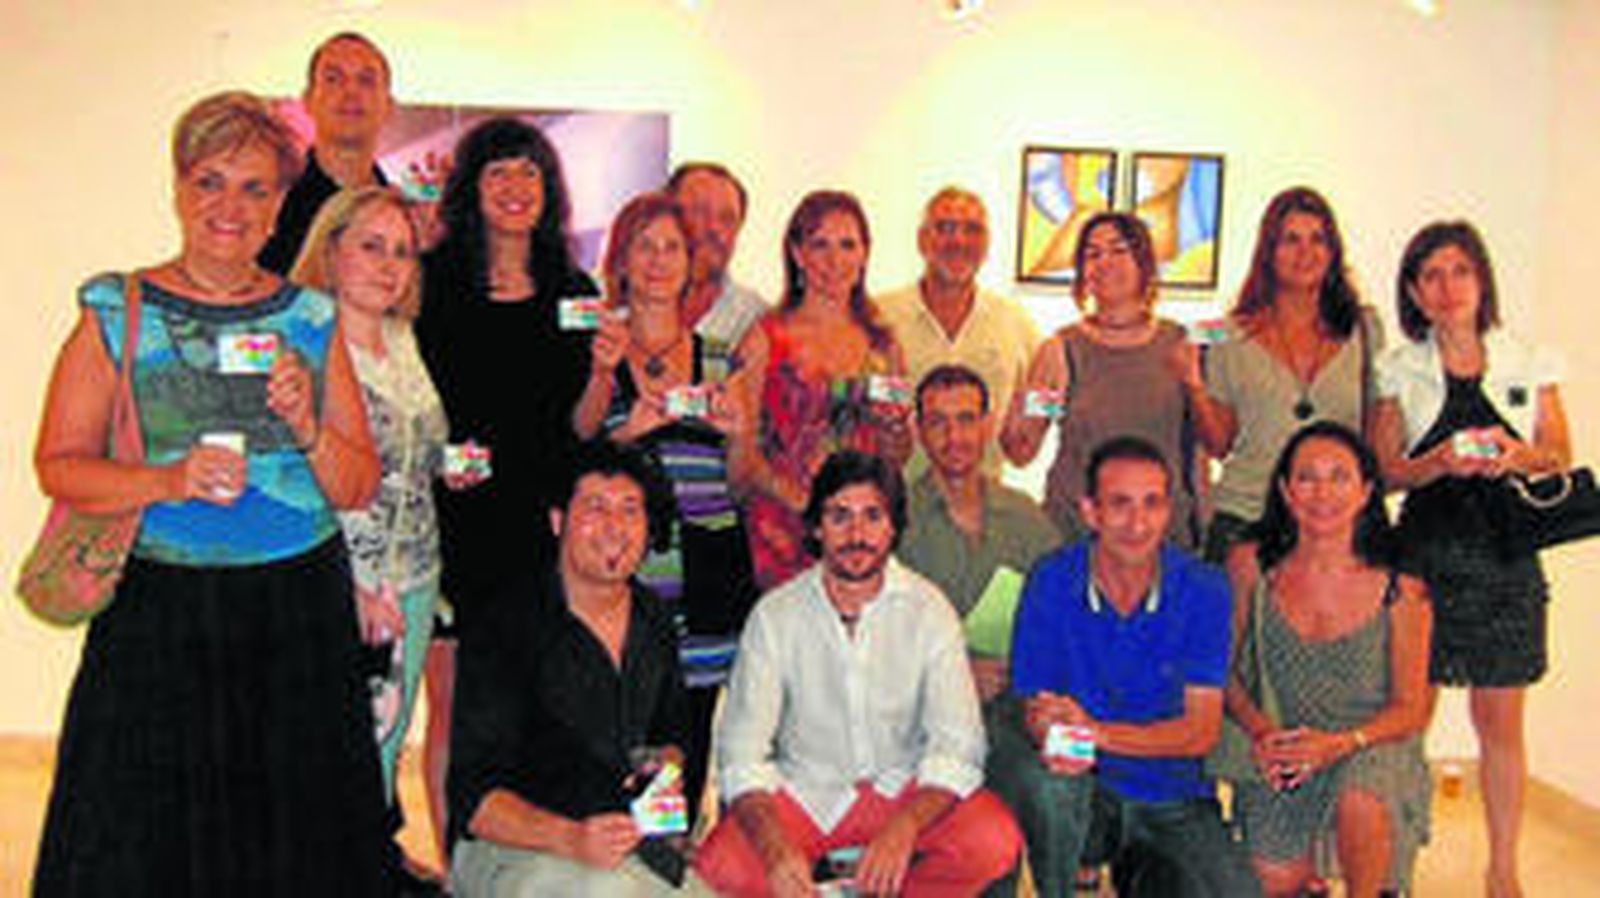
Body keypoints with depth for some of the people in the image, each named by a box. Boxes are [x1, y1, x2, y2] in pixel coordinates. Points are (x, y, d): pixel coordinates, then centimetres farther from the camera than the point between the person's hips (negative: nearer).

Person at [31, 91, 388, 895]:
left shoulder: (311, 318, 7)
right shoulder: (116, 314, 1)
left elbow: (358, 490, 8)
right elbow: (58, 464, -1)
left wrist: (307, 430, -11)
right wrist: (168, 480, -16)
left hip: (299, 614, 2)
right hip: (160, 614, -2)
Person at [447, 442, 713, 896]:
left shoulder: (654, 620, 10)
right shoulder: (506, 625, -9)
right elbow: (473, 799, -12)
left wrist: (666, 765, 3)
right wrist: (570, 838, -27)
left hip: (630, 836, 6)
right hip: (511, 843, -6)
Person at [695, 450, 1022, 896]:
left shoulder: (928, 609, -8)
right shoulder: (775, 614, -8)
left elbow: (957, 745, -12)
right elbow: (741, 754, -11)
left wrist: (903, 829, -31)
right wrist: (776, 848, -30)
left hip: (905, 787, 1)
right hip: (804, 790, 0)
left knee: (994, 842, -26)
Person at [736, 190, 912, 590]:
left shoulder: (882, 345, 11)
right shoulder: (768, 338, 1)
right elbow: (742, 455, -3)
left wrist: (895, 425, -1)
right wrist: (794, 496, -17)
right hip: (785, 529, -3)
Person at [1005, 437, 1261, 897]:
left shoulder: (1203, 589, -6)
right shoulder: (1050, 582, -7)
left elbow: (1201, 730, -9)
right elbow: (1035, 709, -5)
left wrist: (1096, 731, -25)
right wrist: (1054, 740, -30)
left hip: (1173, 803, 1)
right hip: (1084, 797, -1)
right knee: (1048, 777, -34)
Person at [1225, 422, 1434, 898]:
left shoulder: (1400, 589, -10)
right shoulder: (1251, 565, -8)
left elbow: (1410, 708, -4)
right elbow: (1226, 670, 1)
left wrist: (1340, 743, -21)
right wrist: (1260, 731, -16)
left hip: (1372, 744, -1)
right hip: (1278, 748, 1)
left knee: (1360, 804, -34)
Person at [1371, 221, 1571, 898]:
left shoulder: (1528, 363, 7)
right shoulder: (1399, 369, 5)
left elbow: (1562, 457, 10)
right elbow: (1384, 469, 3)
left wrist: (1520, 454, -11)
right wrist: (1442, 462, -16)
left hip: (1505, 559, 1)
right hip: (1424, 553, -1)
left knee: (1500, 721, 6)